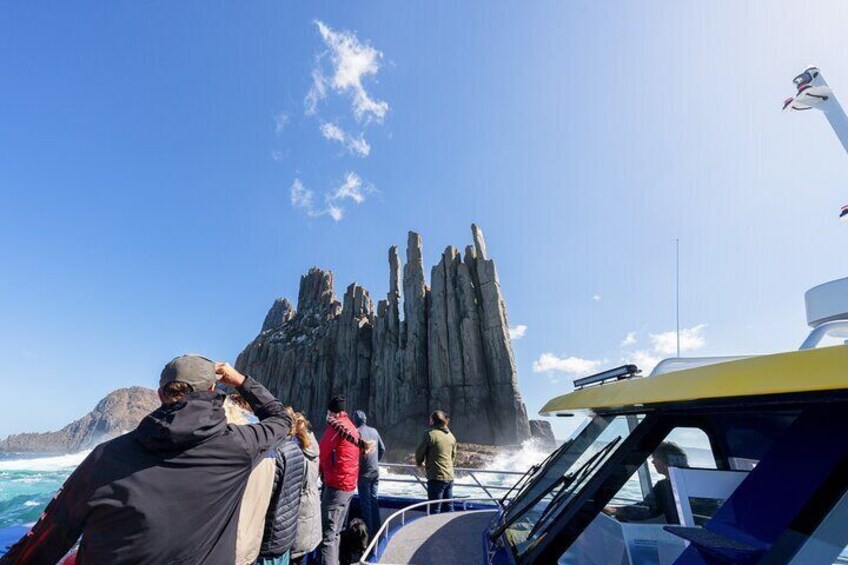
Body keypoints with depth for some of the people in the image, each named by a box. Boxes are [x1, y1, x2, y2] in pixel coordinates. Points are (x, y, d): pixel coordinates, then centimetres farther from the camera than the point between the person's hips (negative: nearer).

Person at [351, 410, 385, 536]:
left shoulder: (357, 432, -14)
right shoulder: (374, 431, 3)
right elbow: (382, 449, 9)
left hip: (364, 473, -6)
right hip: (375, 471, 6)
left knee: (365, 502, 5)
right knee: (373, 499, 17)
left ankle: (368, 530, 11)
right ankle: (376, 529, 25)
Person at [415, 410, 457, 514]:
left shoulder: (430, 434, -11)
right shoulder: (451, 436, 8)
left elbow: (419, 453, -5)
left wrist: (420, 463, 14)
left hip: (436, 477, -6)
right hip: (449, 477, 6)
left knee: (435, 510, 4)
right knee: (448, 509, 16)